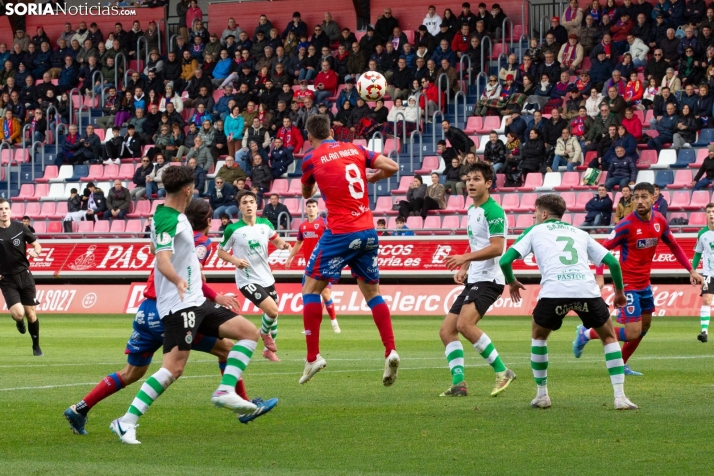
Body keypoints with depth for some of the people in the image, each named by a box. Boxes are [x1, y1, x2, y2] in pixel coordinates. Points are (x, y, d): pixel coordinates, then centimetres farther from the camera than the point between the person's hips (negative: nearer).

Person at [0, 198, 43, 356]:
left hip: (24, 275, 2)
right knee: (18, 313, -17)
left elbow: (36, 245, 8)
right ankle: (19, 321, 21)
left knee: (31, 313, 4)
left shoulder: (20, 228, -2)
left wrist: (35, 252, -15)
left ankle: (36, 346, 22)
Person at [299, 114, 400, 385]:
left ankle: (313, 357, 0)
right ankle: (390, 351, -1)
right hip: (368, 231, 5)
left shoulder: (312, 159, 0)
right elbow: (392, 167, 2)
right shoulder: (355, 149, 9)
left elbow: (306, 193, 17)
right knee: (372, 291, 15)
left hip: (340, 233, -5)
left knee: (311, 289, 6)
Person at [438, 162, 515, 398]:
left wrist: (465, 257, -26)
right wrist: (464, 269, 15)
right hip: (473, 280, 10)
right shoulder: (472, 210, 17)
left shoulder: (493, 211, -12)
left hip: (488, 279, -10)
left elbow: (496, 247, -21)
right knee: (446, 330, 3)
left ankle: (502, 371, -19)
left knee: (464, 324, -27)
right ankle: (458, 382, -1)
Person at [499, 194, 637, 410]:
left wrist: (512, 282, 34)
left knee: (538, 336, 27)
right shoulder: (580, 234, 29)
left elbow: (505, 260, 14)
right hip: (587, 290, 2)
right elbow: (612, 261, 21)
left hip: (553, 292, -1)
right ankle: (620, 396, 8)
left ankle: (542, 395, 26)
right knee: (609, 337, 21)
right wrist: (619, 291, 36)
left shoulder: (535, 231, 23)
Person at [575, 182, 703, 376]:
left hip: (644, 283, 7)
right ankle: (586, 334, 5)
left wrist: (691, 270, 9)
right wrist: (599, 276, -30)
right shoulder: (627, 225, -20)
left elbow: (673, 246, 14)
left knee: (645, 325, 18)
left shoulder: (660, 221, -2)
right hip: (627, 284, -7)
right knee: (633, 333, -12)